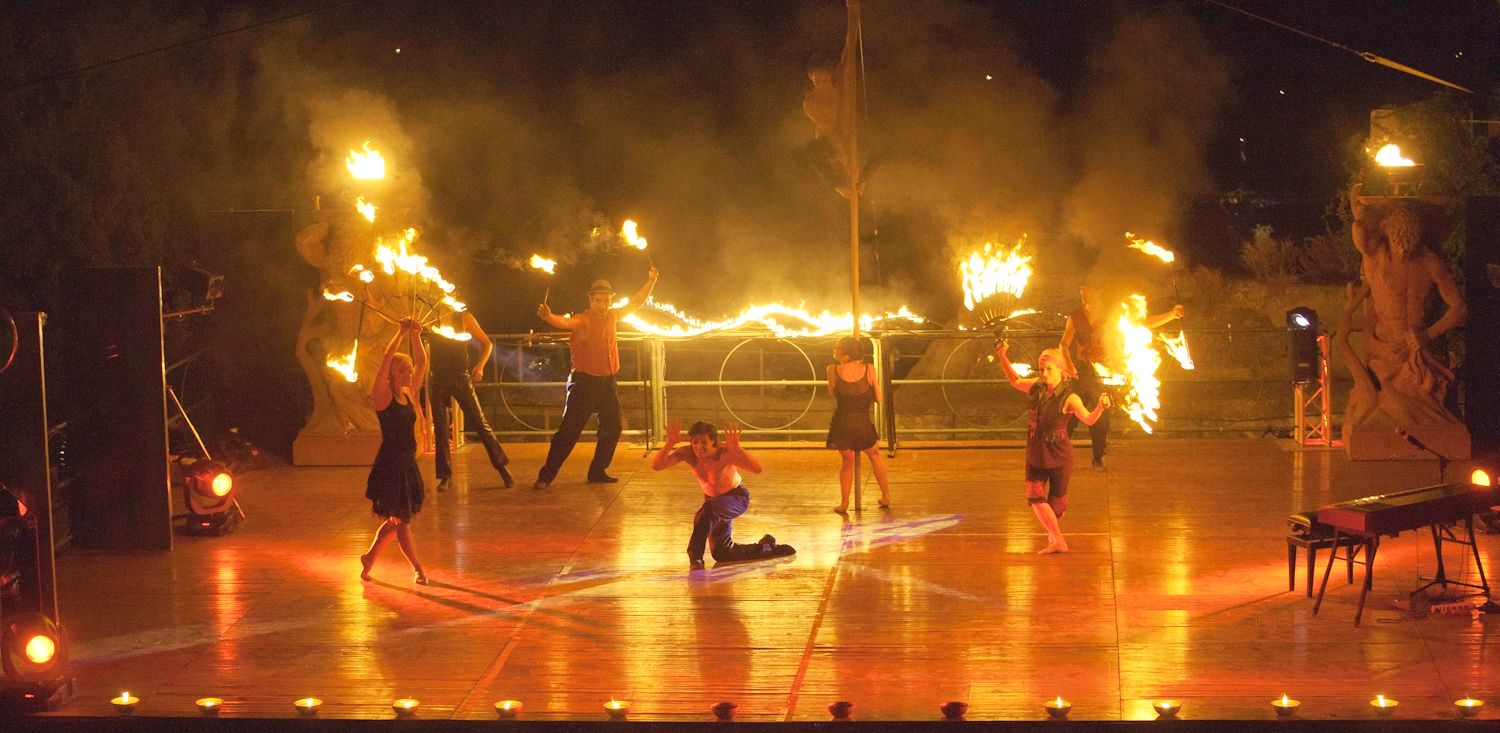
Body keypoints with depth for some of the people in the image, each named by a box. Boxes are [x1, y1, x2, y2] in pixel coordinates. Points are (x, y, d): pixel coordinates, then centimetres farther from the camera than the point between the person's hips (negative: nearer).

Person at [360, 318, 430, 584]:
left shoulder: (409, 395, 9)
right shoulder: (383, 396, -8)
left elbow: (422, 364, 6)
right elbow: (385, 361, -21)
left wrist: (415, 336, -4)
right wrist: (400, 334, -25)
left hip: (408, 463, 8)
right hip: (389, 464, -8)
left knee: (398, 519, 14)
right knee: (400, 519, 0)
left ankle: (369, 557, 30)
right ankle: (418, 569, 5)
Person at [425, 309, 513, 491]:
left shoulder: (463, 317, -1)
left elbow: (486, 343, 3)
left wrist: (480, 366, -11)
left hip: (460, 377, -1)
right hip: (437, 379, 2)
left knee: (480, 423, -4)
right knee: (441, 429, 2)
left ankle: (502, 468, 3)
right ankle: (445, 476, 8)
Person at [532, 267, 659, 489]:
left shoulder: (612, 316, 9)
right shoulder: (583, 320, -12)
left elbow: (635, 303, 24)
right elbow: (566, 322, -34)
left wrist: (650, 283, 22)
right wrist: (549, 317, -54)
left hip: (607, 382, 7)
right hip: (584, 381, -7)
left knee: (612, 429, 10)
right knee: (569, 430, -10)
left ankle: (597, 472, 22)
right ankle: (546, 476, -7)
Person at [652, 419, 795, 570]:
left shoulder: (724, 454, -32)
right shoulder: (687, 453, -22)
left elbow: (757, 469, -44)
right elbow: (656, 466, -32)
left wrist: (736, 448, -55)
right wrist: (670, 443, -45)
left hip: (737, 497, -6)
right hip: (713, 499, 6)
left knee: (709, 510, -39)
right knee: (721, 553, 8)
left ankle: (695, 556, -26)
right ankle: (766, 546, 32)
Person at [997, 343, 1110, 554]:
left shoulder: (1068, 398, -17)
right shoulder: (1036, 386, -1)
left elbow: (1088, 419, -27)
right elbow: (1015, 380, 18)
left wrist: (1100, 407, -47)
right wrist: (1002, 357, 10)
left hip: (1059, 456, -5)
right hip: (1035, 455, 5)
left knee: (1056, 501, 7)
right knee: (1035, 498, -5)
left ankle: (1053, 536, 24)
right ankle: (1058, 542, 2)